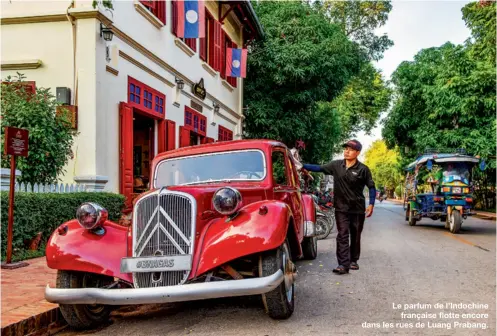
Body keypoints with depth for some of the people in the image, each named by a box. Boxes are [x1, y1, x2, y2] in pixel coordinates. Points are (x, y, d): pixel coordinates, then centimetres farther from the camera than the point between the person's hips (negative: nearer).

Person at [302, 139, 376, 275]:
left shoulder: (363, 169, -8)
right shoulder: (336, 165, -1)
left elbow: (371, 187, -2)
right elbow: (319, 168, 1)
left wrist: (371, 204, -9)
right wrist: (302, 165, -7)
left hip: (358, 208, -1)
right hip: (341, 208, 1)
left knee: (355, 236, 12)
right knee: (342, 235, -6)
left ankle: (353, 260, 29)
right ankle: (343, 264, -9)